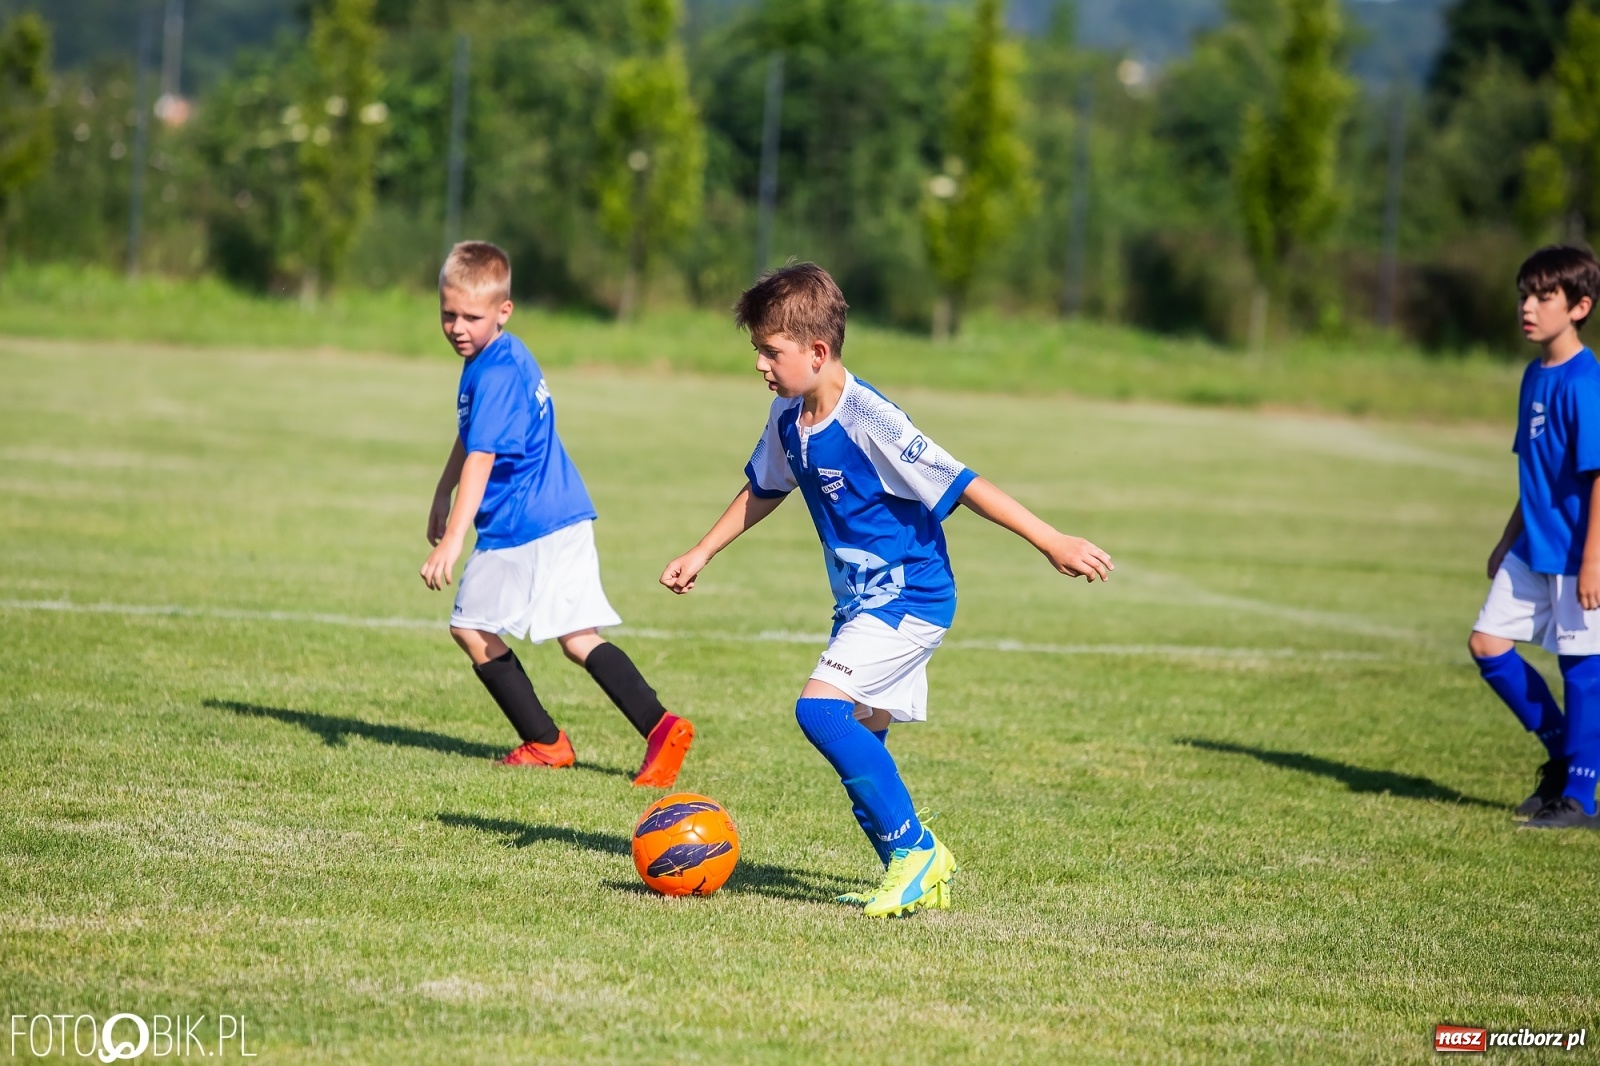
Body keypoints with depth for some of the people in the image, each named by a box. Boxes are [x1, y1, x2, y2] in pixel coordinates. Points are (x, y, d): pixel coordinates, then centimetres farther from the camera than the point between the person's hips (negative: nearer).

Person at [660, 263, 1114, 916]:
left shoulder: (868, 421, -23)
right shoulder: (788, 418, 2)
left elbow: (959, 483, -24)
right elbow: (763, 489, 22)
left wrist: (1051, 543, -23)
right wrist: (701, 554, 23)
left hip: (909, 599, -9)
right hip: (861, 603, 9)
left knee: (820, 709, -21)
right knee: (858, 745, 9)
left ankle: (913, 847, -12)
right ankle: (915, 873, 19)